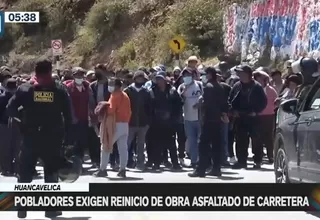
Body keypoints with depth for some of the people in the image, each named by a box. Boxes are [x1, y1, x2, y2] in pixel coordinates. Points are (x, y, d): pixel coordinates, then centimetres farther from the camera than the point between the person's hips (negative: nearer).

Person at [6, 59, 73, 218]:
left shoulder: (24, 89, -1)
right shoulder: (60, 90, -1)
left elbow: (10, 109, -3)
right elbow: (68, 116, -2)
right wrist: (68, 138, 3)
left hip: (30, 138, 0)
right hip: (53, 139, 0)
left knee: (25, 173, 12)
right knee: (51, 172, 11)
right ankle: (51, 207, 12)